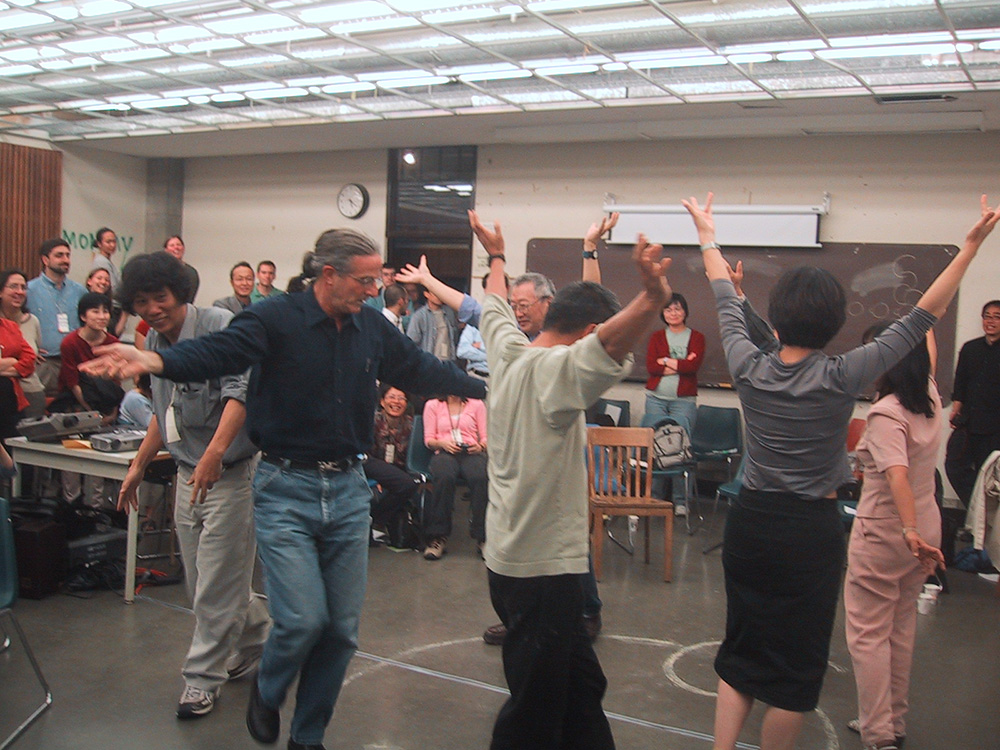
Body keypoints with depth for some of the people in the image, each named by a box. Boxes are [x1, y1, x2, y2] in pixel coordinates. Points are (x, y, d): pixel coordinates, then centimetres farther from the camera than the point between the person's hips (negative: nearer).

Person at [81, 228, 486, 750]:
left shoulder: (373, 327, 5)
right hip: (286, 489, -5)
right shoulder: (275, 319, -11)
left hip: (347, 488, 5)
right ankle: (267, 690, 25)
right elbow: (216, 353, -25)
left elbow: (422, 370, 16)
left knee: (342, 627, 8)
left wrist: (489, 390, 18)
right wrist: (154, 361, -45)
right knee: (303, 619, -11)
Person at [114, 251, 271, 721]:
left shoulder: (221, 328, -16)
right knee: (201, 584, 16)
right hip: (188, 475, 8)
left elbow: (240, 392, -30)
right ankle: (260, 635, 36)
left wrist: (214, 452, -41)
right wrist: (138, 466, 22)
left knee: (217, 586, -1)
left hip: (232, 472, -8)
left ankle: (203, 678, 13)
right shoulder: (155, 343, 11)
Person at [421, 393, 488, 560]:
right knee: (444, 477, -38)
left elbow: (485, 437, 13)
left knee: (480, 477, -37)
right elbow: (428, 440, 12)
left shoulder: (477, 404, 19)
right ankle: (438, 537, -32)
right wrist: (442, 443, -10)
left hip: (471, 452, 0)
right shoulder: (432, 405, 18)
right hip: (444, 452, 0)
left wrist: (480, 446, -10)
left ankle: (482, 537, -32)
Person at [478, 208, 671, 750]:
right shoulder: (556, 368, -20)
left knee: (580, 685, 21)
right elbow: (610, 345, -41)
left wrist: (496, 258, 43)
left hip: (508, 556, 10)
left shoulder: (507, 349, 5)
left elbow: (496, 306, 25)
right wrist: (652, 298, -57)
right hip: (543, 567, -10)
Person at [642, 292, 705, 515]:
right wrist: (681, 365, -9)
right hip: (656, 398, 2)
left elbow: (694, 365, -9)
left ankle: (680, 501, 0)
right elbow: (650, 366, -4)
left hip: (684, 400, -1)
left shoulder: (697, 337, 8)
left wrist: (666, 361, -5)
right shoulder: (657, 337, 11)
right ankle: (654, 497, 9)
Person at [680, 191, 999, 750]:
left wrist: (708, 237, 23)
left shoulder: (750, 369, -7)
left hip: (750, 521, 4)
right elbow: (922, 318, -9)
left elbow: (728, 305, 9)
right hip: (812, 532, -4)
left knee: (741, 650, 16)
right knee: (796, 663, 9)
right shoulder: (842, 378, -15)